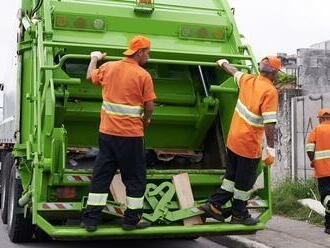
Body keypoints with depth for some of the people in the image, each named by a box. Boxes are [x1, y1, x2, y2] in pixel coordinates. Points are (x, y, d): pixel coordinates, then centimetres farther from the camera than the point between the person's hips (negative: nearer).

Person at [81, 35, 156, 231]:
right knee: (135, 177, 10)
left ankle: (91, 219, 12)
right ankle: (132, 219, 17)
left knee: (101, 175, 11)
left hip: (107, 132, 5)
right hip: (131, 134, -5)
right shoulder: (143, 75, -10)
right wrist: (146, 120, 14)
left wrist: (94, 58, 42)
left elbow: (90, 76, 24)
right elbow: (149, 106, -7)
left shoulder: (108, 67, 5)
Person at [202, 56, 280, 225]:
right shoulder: (270, 91, -18)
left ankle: (214, 205, 22)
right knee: (245, 182, 7)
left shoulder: (247, 80, 3)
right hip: (249, 144, -7)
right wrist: (271, 148, -19)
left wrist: (223, 63, 46)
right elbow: (269, 122, -22)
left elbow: (233, 71, 25)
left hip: (233, 139, 7)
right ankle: (239, 215, 19)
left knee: (232, 176, 21)